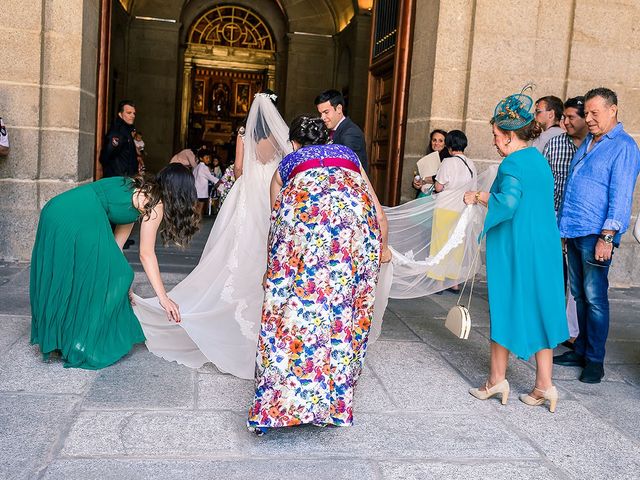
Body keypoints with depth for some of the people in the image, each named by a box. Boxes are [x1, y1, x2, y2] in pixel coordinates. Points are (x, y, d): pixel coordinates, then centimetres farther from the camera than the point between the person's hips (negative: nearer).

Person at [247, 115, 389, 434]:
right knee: (346, 305, 7)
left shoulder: (288, 163, 35)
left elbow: (277, 213, 42)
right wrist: (383, 247, 57)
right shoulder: (348, 155, 38)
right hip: (355, 213, 2)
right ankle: (334, 399, 14)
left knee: (296, 303, 1)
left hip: (304, 210, -1)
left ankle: (281, 400, 1)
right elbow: (378, 211, 39)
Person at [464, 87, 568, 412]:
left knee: (506, 310, 5)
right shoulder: (539, 160, 12)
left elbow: (507, 204, -27)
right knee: (539, 310, 11)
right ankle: (544, 386, 15)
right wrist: (489, 197, 18)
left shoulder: (513, 163, -15)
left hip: (514, 250, -8)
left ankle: (497, 380, 18)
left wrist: (481, 197, -11)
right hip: (544, 248, 8)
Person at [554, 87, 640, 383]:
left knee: (594, 297, -3)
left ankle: (595, 359, 7)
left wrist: (607, 236, -20)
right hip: (574, 232, 8)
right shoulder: (587, 143, 18)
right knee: (579, 295, 13)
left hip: (596, 235, -8)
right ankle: (581, 350, 22)